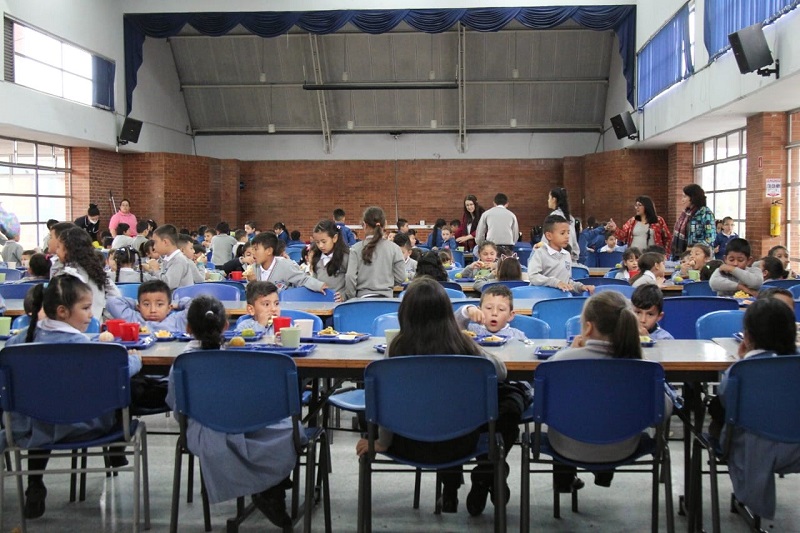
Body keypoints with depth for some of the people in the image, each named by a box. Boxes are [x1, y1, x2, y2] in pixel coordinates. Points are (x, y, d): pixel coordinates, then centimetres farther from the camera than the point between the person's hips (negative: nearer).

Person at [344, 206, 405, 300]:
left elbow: (350, 277, -9)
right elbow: (400, 278, 0)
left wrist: (350, 299, 4)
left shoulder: (356, 249, -4)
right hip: (386, 298, 1)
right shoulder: (394, 248, -2)